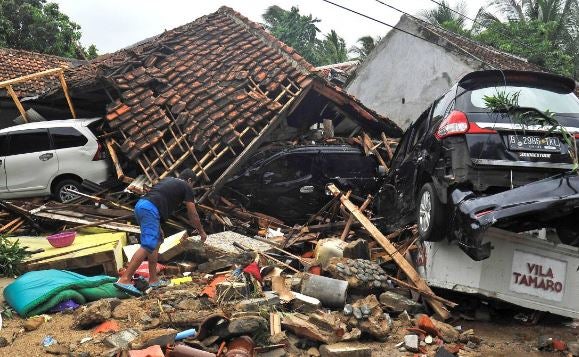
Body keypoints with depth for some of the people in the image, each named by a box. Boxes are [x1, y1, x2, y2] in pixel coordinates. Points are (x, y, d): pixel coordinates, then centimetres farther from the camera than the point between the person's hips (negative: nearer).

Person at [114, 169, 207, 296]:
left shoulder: (167, 180, 31)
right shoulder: (186, 187, 12)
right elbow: (193, 215, 16)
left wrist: (158, 227, 37)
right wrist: (201, 232, 30)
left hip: (140, 205, 9)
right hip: (150, 209, -9)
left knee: (157, 241, 18)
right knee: (147, 246, -15)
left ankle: (153, 280, 17)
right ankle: (124, 280, -23)